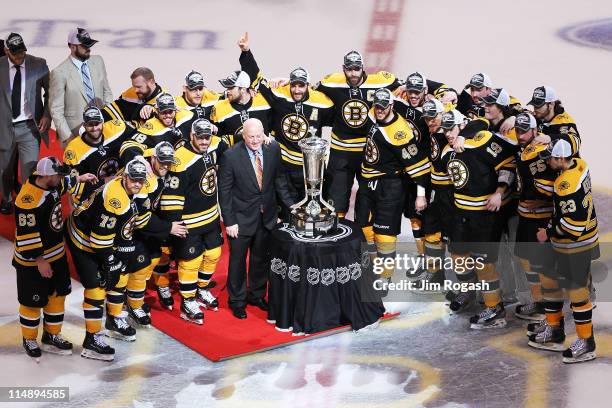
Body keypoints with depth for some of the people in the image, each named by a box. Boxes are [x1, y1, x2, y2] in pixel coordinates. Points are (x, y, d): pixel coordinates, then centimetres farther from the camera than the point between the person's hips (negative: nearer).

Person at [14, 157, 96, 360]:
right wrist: (40, 261, -21)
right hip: (33, 261, -9)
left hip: (57, 254, 9)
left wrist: (79, 179, 20)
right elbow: (26, 235, -26)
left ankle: (51, 336, 32)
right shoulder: (29, 200, -31)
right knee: (33, 302, 8)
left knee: (58, 294, 17)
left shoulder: (49, 183, -5)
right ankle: (29, 339, 28)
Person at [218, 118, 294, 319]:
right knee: (238, 259, 10)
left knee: (261, 258, 18)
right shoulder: (231, 156, -18)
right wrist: (229, 221, -14)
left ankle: (256, 295, 38)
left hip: (266, 216, 4)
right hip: (242, 218, -4)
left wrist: (290, 203, 0)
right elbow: (224, 191, -13)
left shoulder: (273, 149, -6)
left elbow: (279, 179, 7)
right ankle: (237, 300, 28)